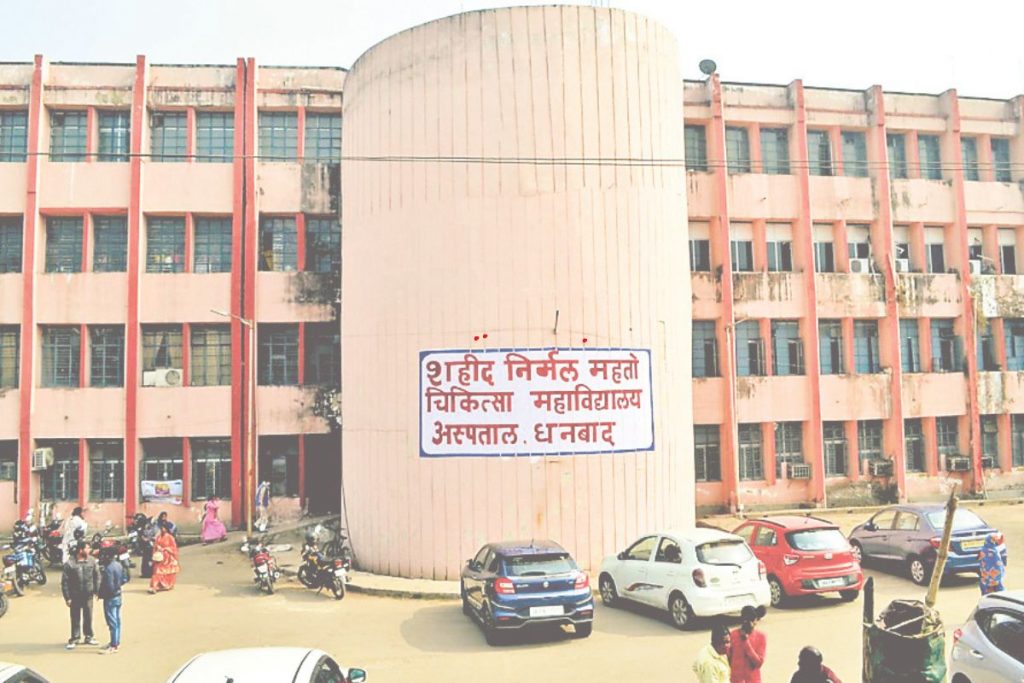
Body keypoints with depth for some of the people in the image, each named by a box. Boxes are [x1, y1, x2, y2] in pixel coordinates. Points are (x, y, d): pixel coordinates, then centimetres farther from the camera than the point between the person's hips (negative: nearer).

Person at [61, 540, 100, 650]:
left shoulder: (92, 560, -4)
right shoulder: (70, 564, -15)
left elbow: (97, 575, 5)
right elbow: (64, 582, -10)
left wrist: (97, 590, 3)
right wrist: (67, 598, -10)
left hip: (88, 595, 3)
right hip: (75, 596, -3)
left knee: (88, 617, 12)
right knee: (75, 618, 7)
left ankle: (89, 636, 26)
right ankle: (75, 638, 21)